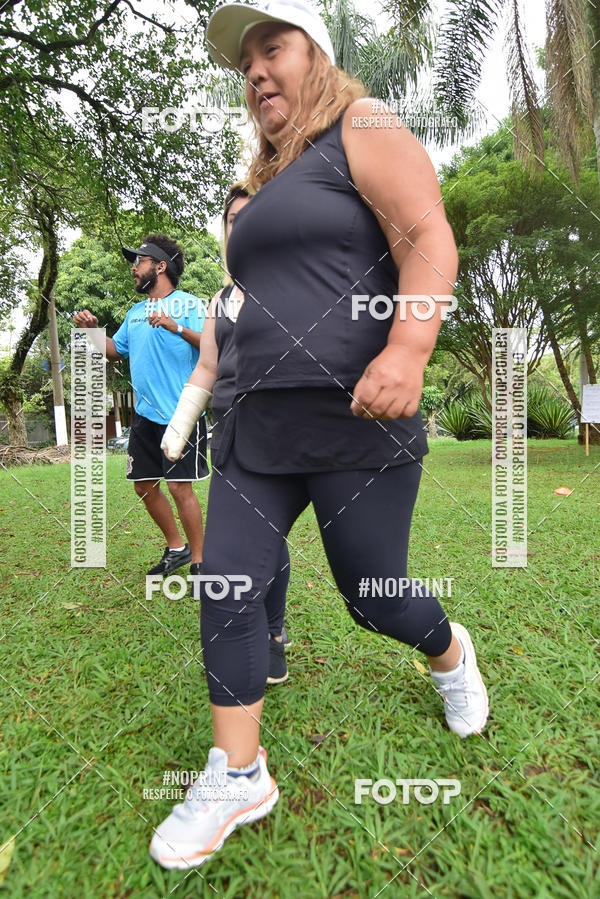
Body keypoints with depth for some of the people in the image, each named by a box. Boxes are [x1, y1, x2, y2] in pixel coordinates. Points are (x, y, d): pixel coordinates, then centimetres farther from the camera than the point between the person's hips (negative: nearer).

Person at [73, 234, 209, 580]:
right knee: (145, 486, 10)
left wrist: (177, 328, -25)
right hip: (145, 415, 8)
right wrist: (93, 330, 12)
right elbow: (116, 350, 28)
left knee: (180, 486, -10)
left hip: (182, 414, -7)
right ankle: (177, 548, 28)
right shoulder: (135, 312, 19)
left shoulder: (189, 303, -2)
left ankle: (199, 562, 5)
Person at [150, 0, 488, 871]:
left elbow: (429, 239, -13)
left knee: (375, 598, 4)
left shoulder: (365, 135, 2)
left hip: (356, 424, -7)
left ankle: (450, 654, 39)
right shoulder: (268, 182, 25)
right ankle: (238, 776, 16)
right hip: (261, 425, 8)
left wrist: (408, 349, -29)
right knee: (225, 584, -1)